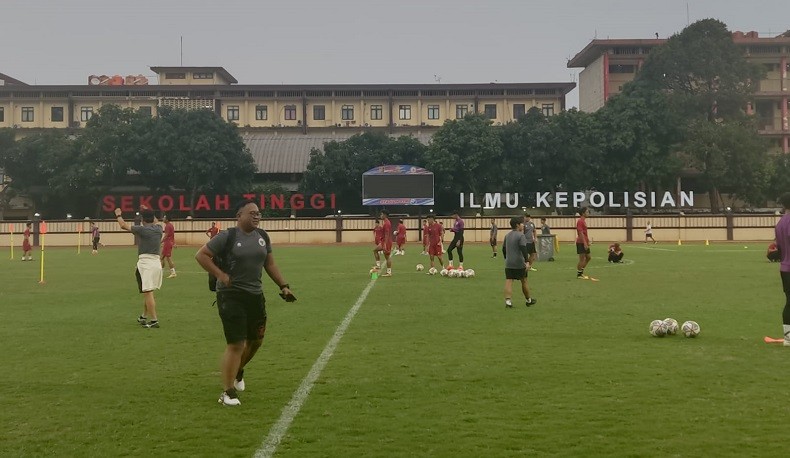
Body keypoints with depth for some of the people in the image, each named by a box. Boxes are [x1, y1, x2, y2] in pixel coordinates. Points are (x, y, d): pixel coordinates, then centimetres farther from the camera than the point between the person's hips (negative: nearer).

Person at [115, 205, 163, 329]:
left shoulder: (142, 229, -8)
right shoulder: (158, 228, 9)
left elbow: (123, 225, 4)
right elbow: (156, 221, 35)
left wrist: (118, 215, 21)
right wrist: (148, 211, 46)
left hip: (145, 263, -7)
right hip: (157, 262, 7)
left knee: (147, 292, -7)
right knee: (149, 292, 20)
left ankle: (154, 320, -10)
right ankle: (144, 317, 31)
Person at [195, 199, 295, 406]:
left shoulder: (262, 236, 8)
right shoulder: (227, 236, -9)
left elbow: (270, 264, 17)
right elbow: (200, 255, -7)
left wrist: (283, 286, 11)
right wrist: (220, 275, -14)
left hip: (255, 295, 6)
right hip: (231, 296, -6)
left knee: (255, 340, 17)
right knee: (236, 344, -7)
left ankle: (237, 371, 45)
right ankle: (228, 392, 6)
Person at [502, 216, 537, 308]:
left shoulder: (507, 235, 12)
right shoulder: (521, 235, -11)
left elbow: (504, 248, 20)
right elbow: (523, 249, -22)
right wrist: (526, 261, -25)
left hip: (508, 263, 5)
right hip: (519, 263, -5)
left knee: (508, 281, -2)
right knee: (524, 281, 11)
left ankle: (508, 301, -16)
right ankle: (528, 300, 27)